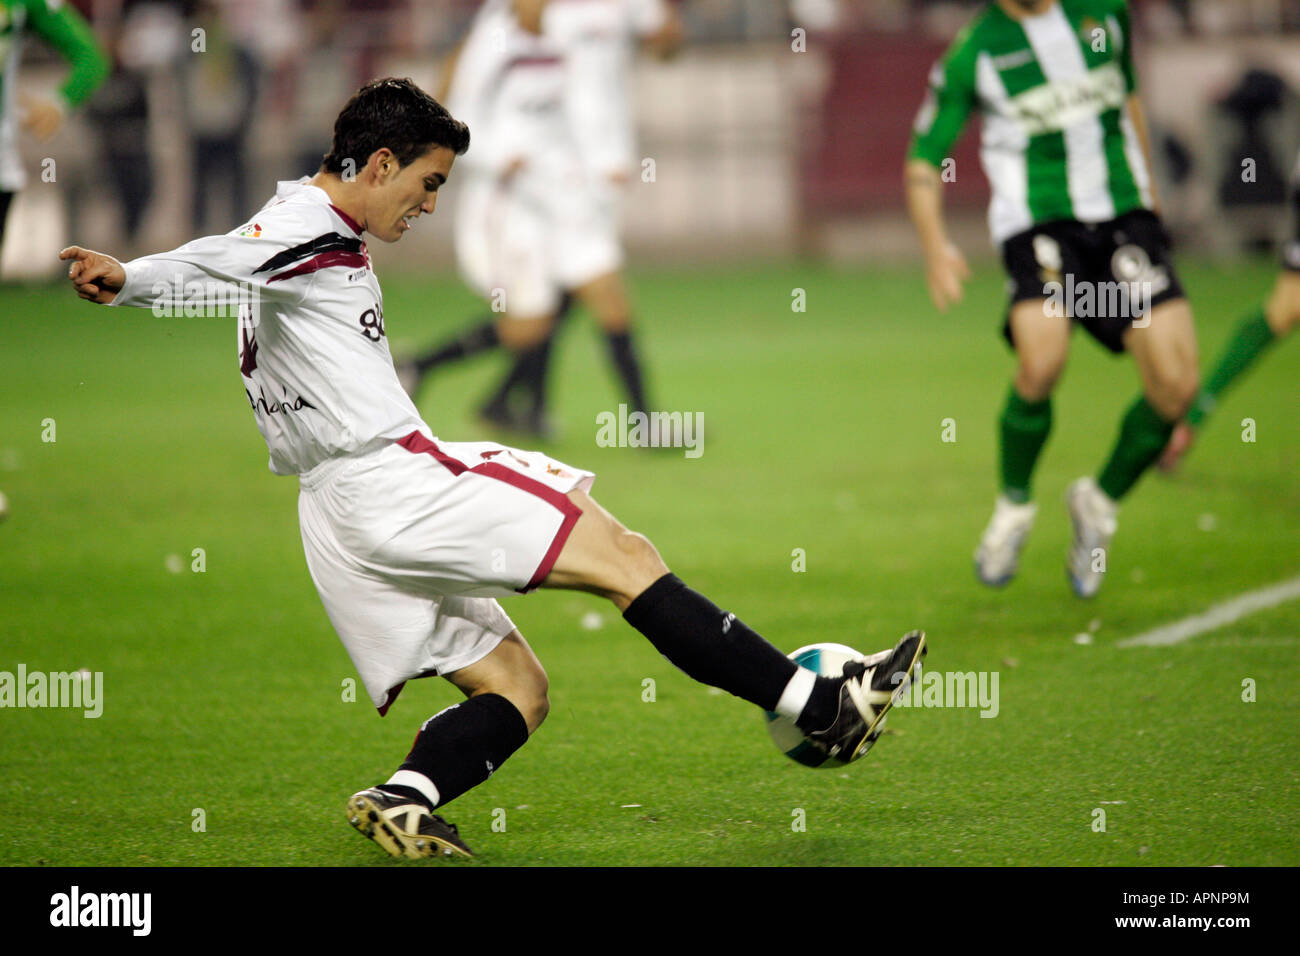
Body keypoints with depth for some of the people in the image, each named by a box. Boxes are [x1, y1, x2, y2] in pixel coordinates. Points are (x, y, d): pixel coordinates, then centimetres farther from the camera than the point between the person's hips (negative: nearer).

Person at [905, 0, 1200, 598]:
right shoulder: (973, 53, -2)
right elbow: (923, 163, 1)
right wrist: (935, 246, -15)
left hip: (1124, 213, 3)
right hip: (1038, 225, -3)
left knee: (1176, 386, -12)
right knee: (1041, 363, -29)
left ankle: (1100, 503, 15)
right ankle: (1014, 505, -1)